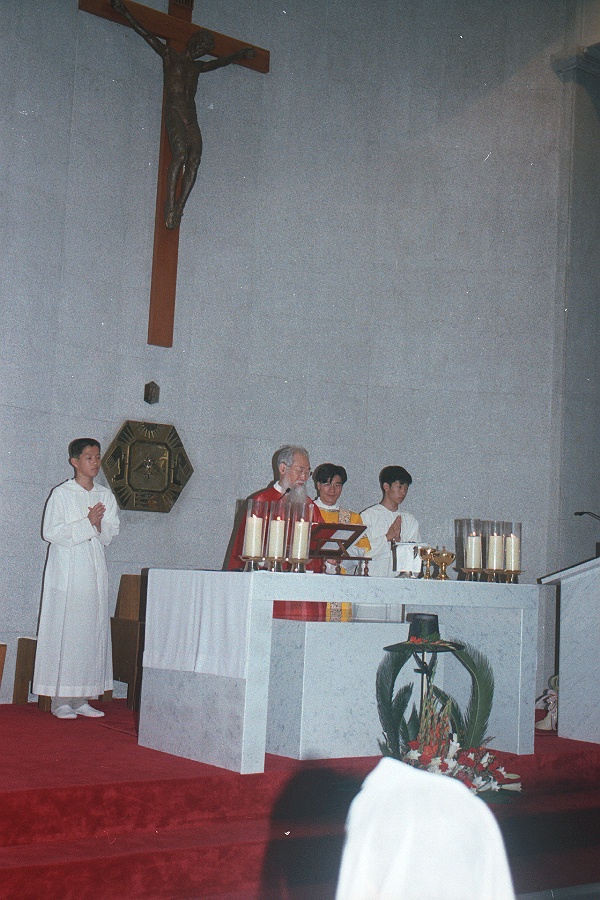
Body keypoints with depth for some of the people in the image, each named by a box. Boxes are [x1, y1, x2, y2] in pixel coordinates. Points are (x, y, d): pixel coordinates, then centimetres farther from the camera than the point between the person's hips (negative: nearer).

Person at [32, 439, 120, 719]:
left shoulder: (106, 496, 12)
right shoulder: (61, 494, -3)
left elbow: (109, 535, 11)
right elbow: (51, 532, -10)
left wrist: (100, 525, -11)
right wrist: (87, 523, -15)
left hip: (95, 569, 5)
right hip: (67, 570, -5)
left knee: (93, 630, 3)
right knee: (64, 630, -5)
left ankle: (81, 698, 10)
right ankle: (60, 700, 1)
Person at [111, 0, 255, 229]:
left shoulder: (198, 67, 29)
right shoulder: (170, 55, 14)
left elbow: (221, 62, 46)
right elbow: (144, 32, 12)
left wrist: (240, 54, 56)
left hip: (191, 117, 6)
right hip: (173, 111, -6)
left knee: (194, 159, -16)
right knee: (180, 153, -26)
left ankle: (179, 206, -22)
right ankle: (170, 207, -29)